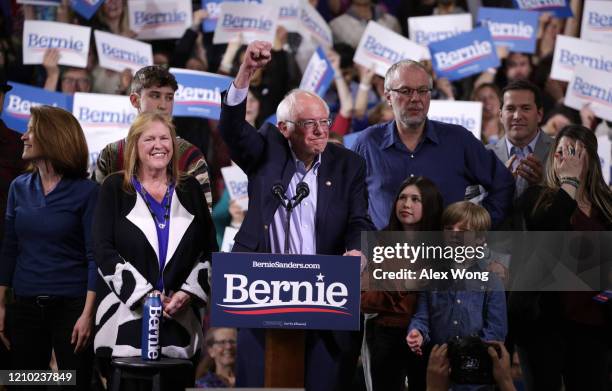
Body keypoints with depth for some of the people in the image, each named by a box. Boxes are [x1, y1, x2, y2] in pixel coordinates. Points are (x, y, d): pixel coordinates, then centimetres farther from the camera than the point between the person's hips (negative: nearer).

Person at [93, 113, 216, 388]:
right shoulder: (115, 188, 5)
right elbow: (103, 249, -4)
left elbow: (209, 250, 11)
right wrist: (144, 295, -12)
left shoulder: (189, 190, 13)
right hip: (126, 318, -2)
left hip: (181, 321, 2)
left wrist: (187, 293, -5)